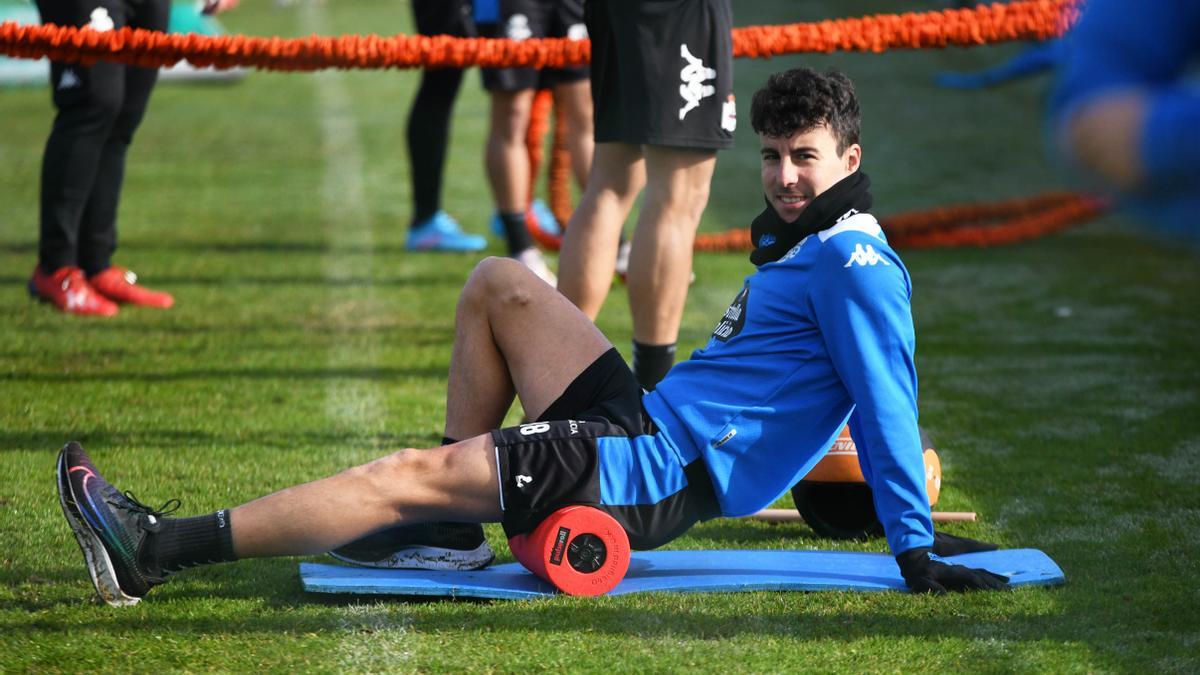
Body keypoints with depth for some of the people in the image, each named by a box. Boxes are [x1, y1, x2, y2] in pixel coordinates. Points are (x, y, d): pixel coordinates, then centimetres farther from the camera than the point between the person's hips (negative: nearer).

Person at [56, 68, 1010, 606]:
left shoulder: (852, 263, -12)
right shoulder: (796, 243, 19)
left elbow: (887, 405, -19)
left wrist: (918, 550, -22)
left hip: (659, 472, -10)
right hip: (646, 426, 10)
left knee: (405, 475, -17)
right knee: (498, 284, 18)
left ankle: (156, 553, -20)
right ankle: (452, 518, 10)